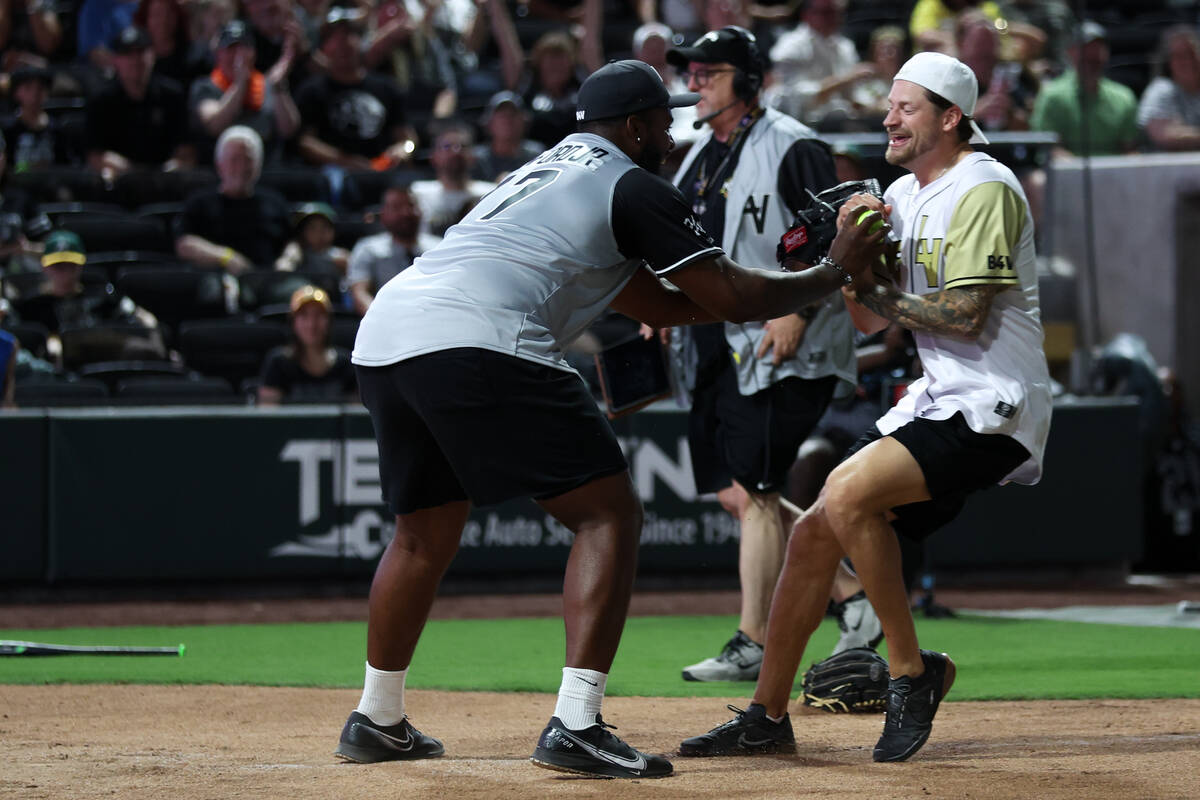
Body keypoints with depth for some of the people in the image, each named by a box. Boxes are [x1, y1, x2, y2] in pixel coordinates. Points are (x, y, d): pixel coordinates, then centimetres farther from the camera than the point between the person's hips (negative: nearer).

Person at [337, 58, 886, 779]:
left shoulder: (546, 172, 34)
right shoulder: (633, 187, 6)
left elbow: (657, 304, 35)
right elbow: (731, 297, 4)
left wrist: (776, 289, 33)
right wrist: (836, 273, 18)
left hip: (382, 338, 9)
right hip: (475, 343, -9)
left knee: (427, 533, 25)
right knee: (609, 512, -3)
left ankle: (378, 722, 32)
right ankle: (576, 727, -12)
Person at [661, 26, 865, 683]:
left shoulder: (792, 148, -10)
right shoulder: (701, 155, 16)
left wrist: (796, 313, -23)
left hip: (778, 345, -9)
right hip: (716, 346, 9)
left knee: (752, 490, -11)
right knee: (733, 492, 8)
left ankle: (753, 646, -7)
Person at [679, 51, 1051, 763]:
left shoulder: (983, 189, -12)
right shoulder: (903, 196, 16)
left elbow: (964, 316, -20)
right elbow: (868, 321, 15)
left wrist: (871, 292, -10)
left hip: (993, 410, -9)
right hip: (935, 404, 9)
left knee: (848, 493, -27)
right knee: (813, 533, 3)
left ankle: (912, 669, -13)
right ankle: (768, 718, 13)